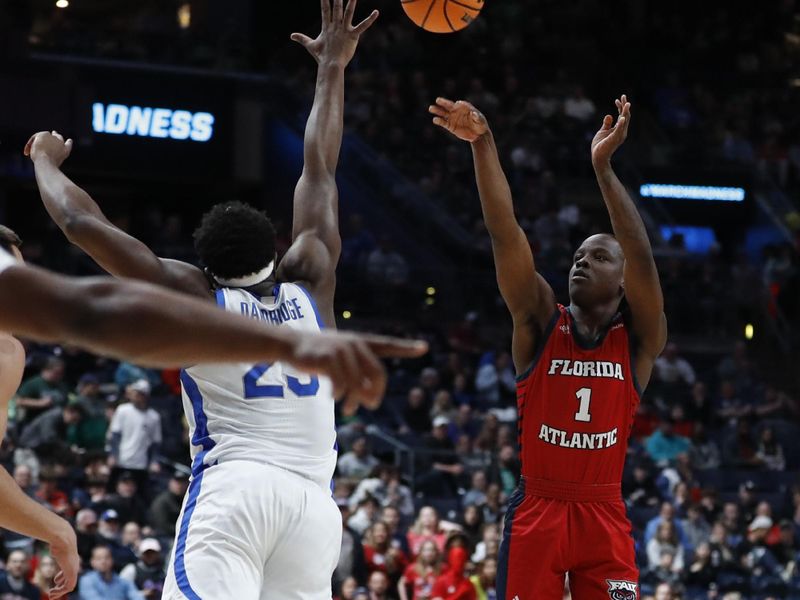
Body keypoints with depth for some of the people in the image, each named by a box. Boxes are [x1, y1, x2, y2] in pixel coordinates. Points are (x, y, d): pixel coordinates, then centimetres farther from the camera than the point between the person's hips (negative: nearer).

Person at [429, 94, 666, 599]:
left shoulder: (638, 340, 1)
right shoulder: (541, 325, 4)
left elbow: (642, 257, -15)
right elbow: (506, 236, -7)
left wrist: (603, 168, -25)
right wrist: (483, 144, -19)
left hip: (604, 515, 0)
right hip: (537, 510, 1)